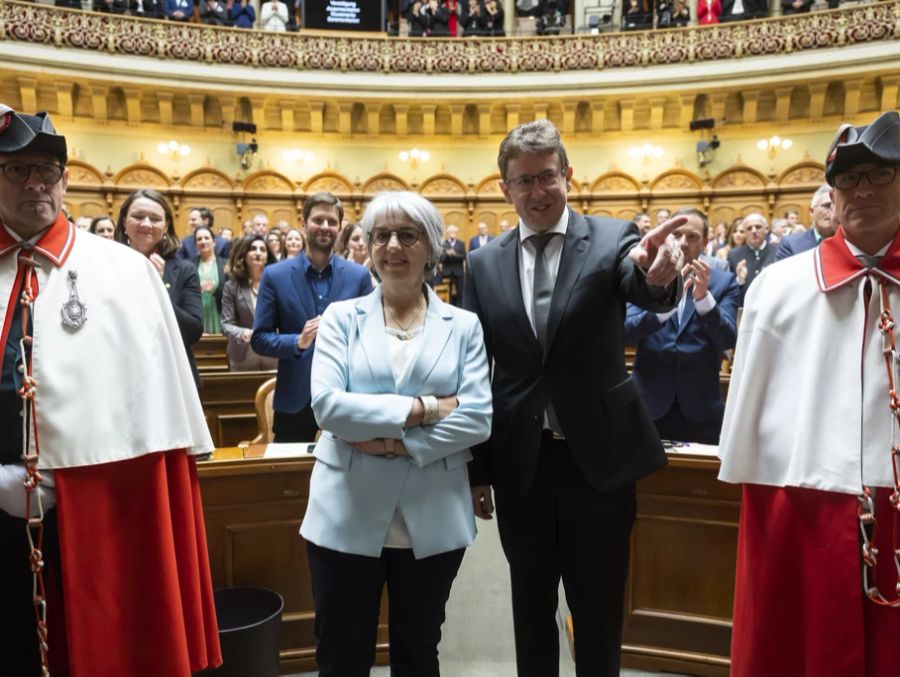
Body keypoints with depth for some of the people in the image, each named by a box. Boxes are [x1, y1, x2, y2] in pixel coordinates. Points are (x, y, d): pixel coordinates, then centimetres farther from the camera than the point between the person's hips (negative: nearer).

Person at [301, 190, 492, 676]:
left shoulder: (463, 326, 3)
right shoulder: (341, 317, 2)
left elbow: (477, 418, -8)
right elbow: (327, 404, -12)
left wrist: (395, 441, -16)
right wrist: (422, 408, -16)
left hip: (433, 519, 1)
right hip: (347, 516, 0)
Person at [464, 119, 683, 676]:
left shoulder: (611, 238, -5)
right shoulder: (485, 264, 2)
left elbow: (646, 293, -26)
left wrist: (657, 275, -51)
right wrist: (477, 470, 4)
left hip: (598, 456, -2)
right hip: (520, 462, 2)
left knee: (600, 610, 14)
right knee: (531, 607, 19)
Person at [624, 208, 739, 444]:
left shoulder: (724, 282, 2)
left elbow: (728, 340, -9)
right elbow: (625, 333, -11)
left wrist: (703, 296, -24)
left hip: (700, 408, 0)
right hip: (649, 402, 0)